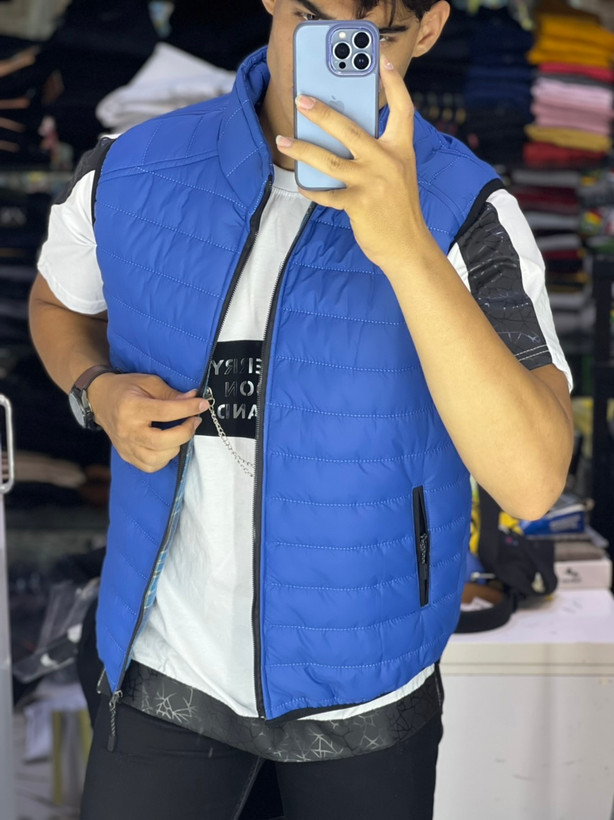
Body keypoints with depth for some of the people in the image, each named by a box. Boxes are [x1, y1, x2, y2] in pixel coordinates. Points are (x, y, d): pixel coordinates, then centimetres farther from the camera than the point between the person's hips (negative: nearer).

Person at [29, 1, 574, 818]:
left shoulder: (467, 214, -19)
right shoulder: (128, 175, -10)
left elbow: (532, 481, -31)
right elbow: (58, 305, 12)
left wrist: (406, 245, -41)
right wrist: (102, 395, -11)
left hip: (364, 680, -1)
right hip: (172, 659, 2)